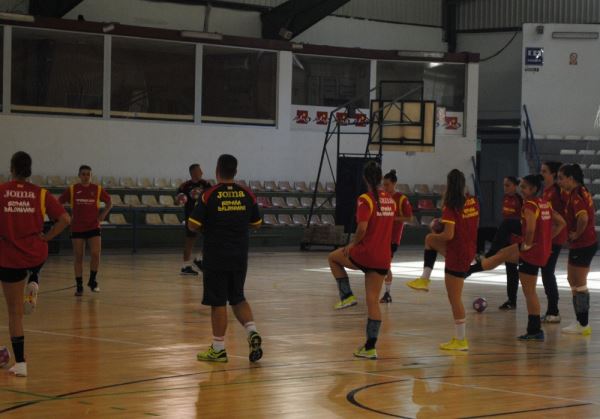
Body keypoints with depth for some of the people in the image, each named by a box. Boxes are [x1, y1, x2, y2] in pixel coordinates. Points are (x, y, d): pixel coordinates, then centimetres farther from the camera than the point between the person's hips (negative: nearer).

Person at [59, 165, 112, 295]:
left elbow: (109, 203, 13)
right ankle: (79, 286, 13)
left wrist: (103, 214, -1)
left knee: (95, 254, -12)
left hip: (93, 227, 0)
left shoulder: (98, 189, 0)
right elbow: (59, 203, 6)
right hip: (77, 228, 0)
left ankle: (93, 281, 11)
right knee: (79, 257, 3)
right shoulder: (72, 189, -2)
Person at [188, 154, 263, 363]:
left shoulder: (209, 195, -10)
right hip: (240, 257, 4)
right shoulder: (247, 195, 1)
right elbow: (257, 223, 12)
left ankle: (218, 349, 8)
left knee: (218, 302, 3)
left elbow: (193, 225, -9)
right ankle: (252, 332, -3)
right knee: (238, 298, 18)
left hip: (216, 257, -4)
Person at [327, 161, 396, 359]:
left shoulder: (365, 200, -12)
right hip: (383, 257, 6)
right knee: (373, 301, 8)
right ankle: (370, 347, 7)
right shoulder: (390, 200, 9)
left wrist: (352, 244, -4)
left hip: (365, 254, -6)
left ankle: (347, 296, 14)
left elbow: (362, 228, -21)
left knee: (333, 257, 25)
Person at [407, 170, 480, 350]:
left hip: (457, 255, -8)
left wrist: (436, 236, -2)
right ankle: (424, 280, 27)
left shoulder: (450, 206, -20)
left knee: (455, 299, 1)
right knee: (430, 239, 25)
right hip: (470, 249, 8)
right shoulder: (473, 202, 0)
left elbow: (449, 235, -25)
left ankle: (460, 340, 7)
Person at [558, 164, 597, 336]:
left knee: (579, 285, -1)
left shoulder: (576, 196, -19)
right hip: (588, 242, 10)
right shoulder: (582, 192, 11)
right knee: (574, 282, 18)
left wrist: (577, 234, -19)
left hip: (581, 245, -10)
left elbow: (583, 218, -34)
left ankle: (583, 325, 7)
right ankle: (581, 322, 24)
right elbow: (590, 214, 23)